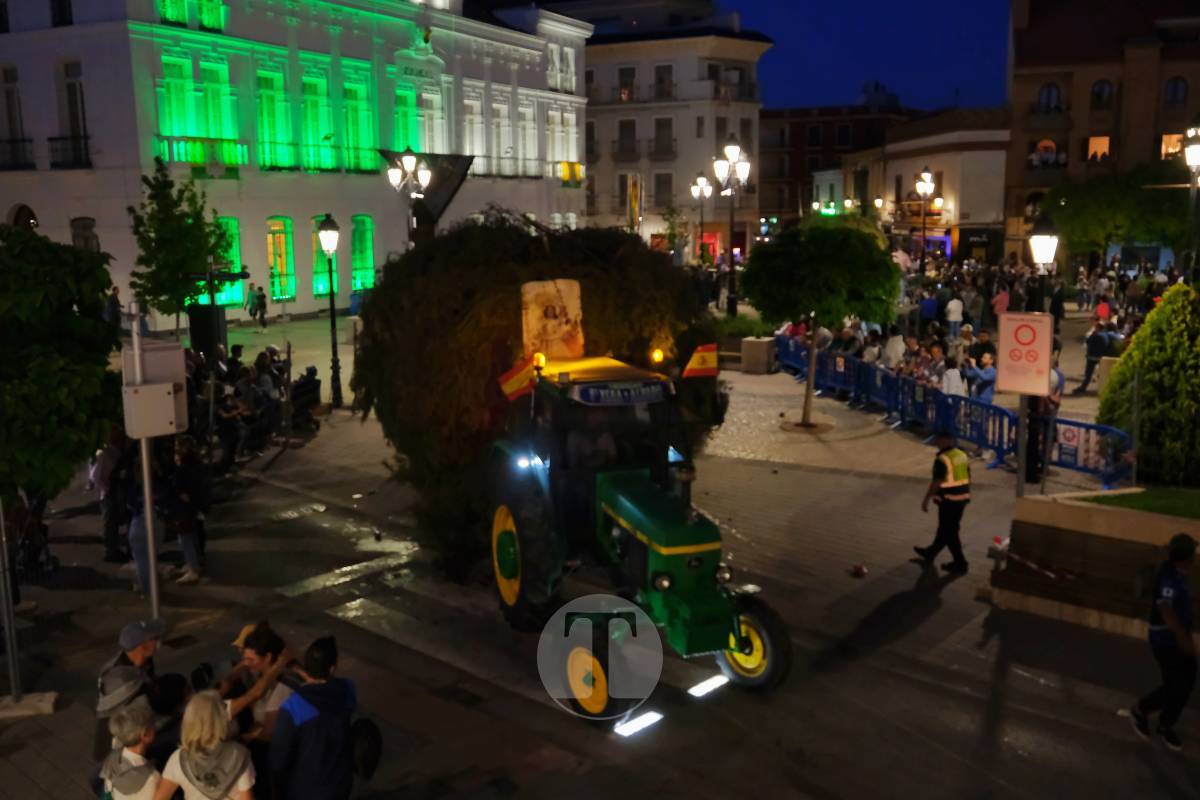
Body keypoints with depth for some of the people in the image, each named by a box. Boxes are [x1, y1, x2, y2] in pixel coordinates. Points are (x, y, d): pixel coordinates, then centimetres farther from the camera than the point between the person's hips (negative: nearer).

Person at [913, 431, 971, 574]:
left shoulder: (942, 459, -19)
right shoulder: (962, 455, 7)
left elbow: (936, 482, -20)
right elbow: (968, 478, 14)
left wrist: (926, 500, -12)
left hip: (948, 500, -9)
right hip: (962, 497, 9)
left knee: (949, 532, 3)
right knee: (945, 528, 20)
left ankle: (960, 563, 7)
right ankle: (931, 553, 36)